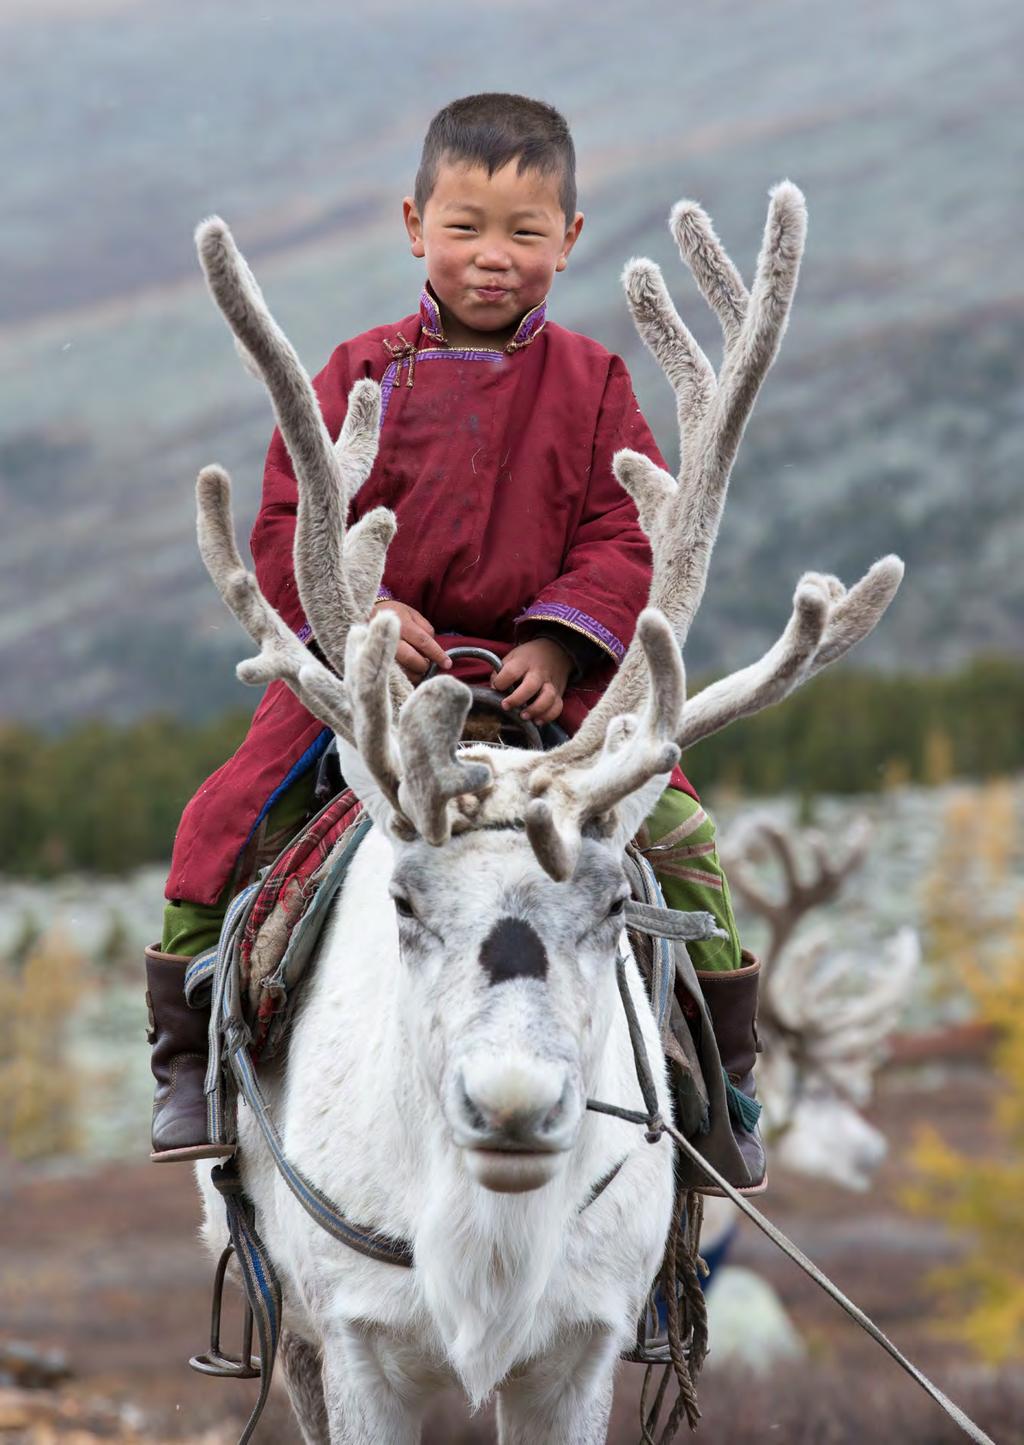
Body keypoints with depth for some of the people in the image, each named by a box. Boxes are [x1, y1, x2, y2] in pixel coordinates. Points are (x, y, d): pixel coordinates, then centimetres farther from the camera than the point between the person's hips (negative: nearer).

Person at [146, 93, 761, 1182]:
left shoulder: (591, 384, 5)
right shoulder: (365, 375, 2)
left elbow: (625, 535, 1)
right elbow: (290, 520, 1)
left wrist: (560, 641, -15)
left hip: (543, 674, 0)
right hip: (363, 672, 0)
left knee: (676, 837, -13)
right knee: (231, 824, -14)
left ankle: (724, 1076, 5)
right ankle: (187, 1054, 5)